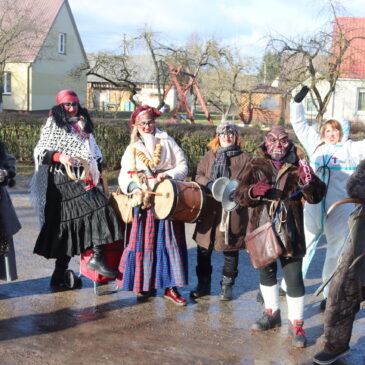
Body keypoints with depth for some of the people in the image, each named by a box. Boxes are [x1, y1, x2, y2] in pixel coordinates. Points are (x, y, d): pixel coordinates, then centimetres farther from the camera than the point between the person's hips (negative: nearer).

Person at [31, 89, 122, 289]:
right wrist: (59, 156, -19)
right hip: (61, 181, -6)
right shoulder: (53, 125, 3)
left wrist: (96, 170, 13)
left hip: (81, 180, 6)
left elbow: (94, 153, 26)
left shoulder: (83, 126, 21)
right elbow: (40, 152, -3)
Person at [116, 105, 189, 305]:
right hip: (143, 202, 1)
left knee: (170, 242, -3)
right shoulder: (132, 149, 11)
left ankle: (170, 287, 1)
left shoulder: (167, 142, 7)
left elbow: (183, 166, 5)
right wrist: (133, 187, -15)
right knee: (144, 242, 2)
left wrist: (168, 175, -13)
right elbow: (123, 176, 5)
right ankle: (145, 285, 13)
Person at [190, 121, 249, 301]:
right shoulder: (210, 156, 12)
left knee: (230, 250, 6)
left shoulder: (244, 158, 2)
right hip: (209, 210, 3)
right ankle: (203, 284, 24)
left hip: (233, 211, -3)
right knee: (203, 249, 8)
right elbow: (199, 175, 8)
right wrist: (210, 184, -11)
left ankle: (227, 286, 22)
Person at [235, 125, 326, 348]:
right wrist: (253, 191, -20)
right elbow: (240, 196, 1)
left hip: (289, 232, -3)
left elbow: (316, 196, -7)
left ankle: (297, 325, 10)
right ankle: (272, 314, 37)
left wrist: (308, 182, -28)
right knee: (266, 271, 17)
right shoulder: (257, 166, 5)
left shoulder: (296, 167, -1)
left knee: (293, 277, -5)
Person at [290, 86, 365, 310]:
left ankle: (330, 296, 19)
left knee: (336, 255, 7)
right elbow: (300, 125, 18)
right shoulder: (316, 145, 9)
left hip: (340, 212, -3)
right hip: (314, 208, 3)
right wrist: (298, 101, 15)